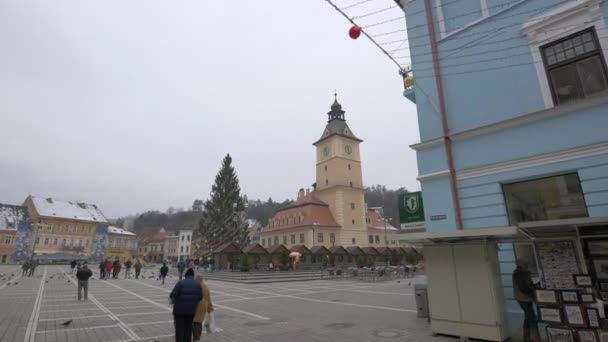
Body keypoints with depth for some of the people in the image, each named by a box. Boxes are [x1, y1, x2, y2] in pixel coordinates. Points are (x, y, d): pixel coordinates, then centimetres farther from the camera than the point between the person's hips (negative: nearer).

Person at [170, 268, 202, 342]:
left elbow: (173, 295, -17)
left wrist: (174, 301, 5)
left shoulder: (181, 283, -12)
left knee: (179, 328, 4)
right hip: (191, 310, 4)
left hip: (179, 309, -3)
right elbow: (200, 297, -1)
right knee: (188, 328, 17)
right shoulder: (198, 284, 0)